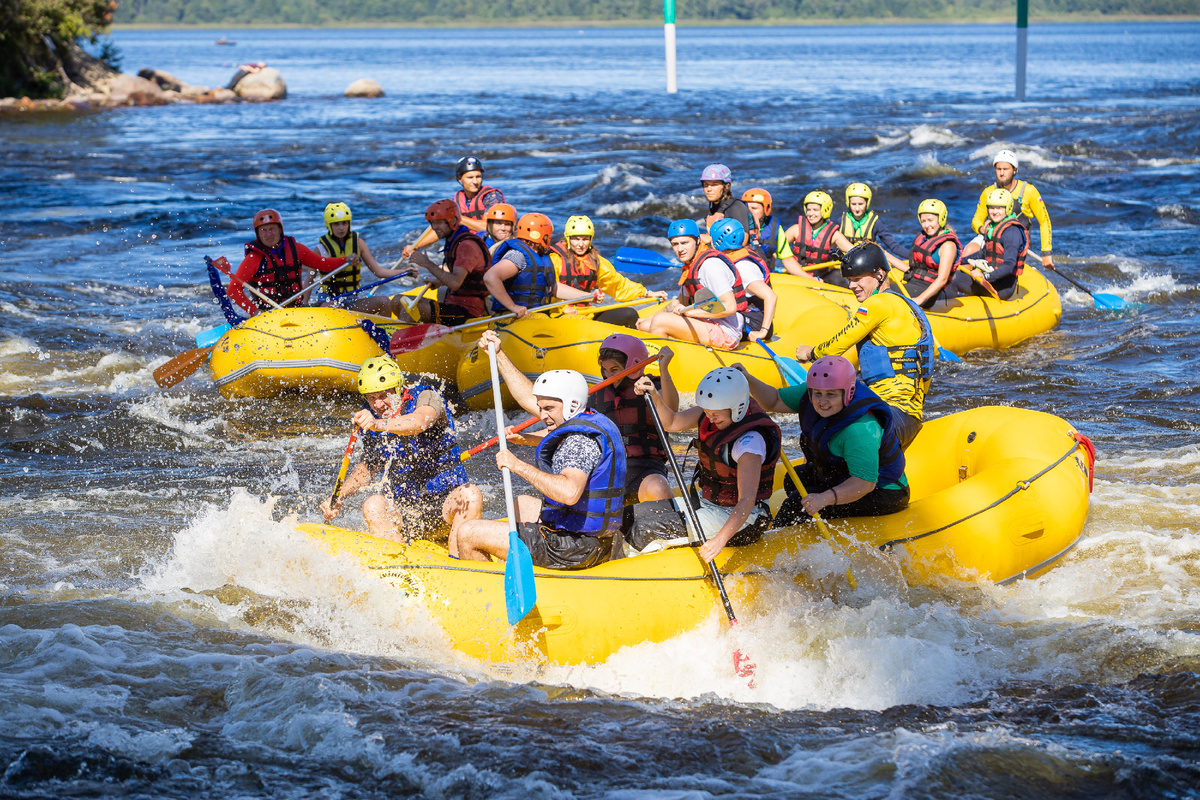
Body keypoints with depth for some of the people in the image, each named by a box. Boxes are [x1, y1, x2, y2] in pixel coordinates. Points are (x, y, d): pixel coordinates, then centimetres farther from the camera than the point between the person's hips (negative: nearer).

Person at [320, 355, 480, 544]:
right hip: (404, 511, 4)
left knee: (470, 494, -34)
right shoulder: (371, 416, 6)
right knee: (373, 505, -27)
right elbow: (368, 467, 20)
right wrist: (338, 498, 3)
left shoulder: (425, 397, -8)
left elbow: (420, 422, -34)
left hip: (446, 500, -3)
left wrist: (379, 425, -52)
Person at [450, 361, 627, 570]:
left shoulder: (580, 440, -22)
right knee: (522, 504, 38)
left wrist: (518, 465, -32)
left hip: (570, 548, -11)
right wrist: (526, 440, 25)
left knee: (465, 533, -7)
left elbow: (569, 492, -40)